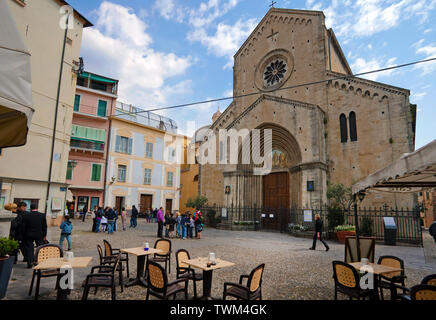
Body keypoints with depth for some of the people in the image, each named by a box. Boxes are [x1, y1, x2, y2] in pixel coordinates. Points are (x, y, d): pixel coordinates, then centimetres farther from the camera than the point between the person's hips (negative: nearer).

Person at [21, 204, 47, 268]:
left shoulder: (26, 216, -5)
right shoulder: (42, 215, -3)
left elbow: (24, 227, -2)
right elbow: (45, 226, -1)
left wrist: (24, 236, 9)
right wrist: (45, 235, 7)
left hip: (29, 235, 0)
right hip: (39, 235, 0)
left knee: (29, 249, 9)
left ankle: (30, 262, 6)